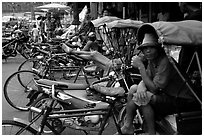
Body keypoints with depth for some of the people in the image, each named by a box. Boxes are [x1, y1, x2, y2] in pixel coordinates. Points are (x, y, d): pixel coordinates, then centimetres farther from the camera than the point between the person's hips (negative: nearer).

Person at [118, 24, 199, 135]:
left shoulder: (165, 62, -25)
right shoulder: (151, 60, 3)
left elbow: (154, 88, -26)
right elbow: (146, 80, 4)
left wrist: (140, 66, -25)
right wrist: (141, 86, -22)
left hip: (181, 102, -9)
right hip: (166, 95, 9)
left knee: (143, 97, -29)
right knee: (133, 89, 2)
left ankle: (151, 133, -11)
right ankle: (128, 127, 3)